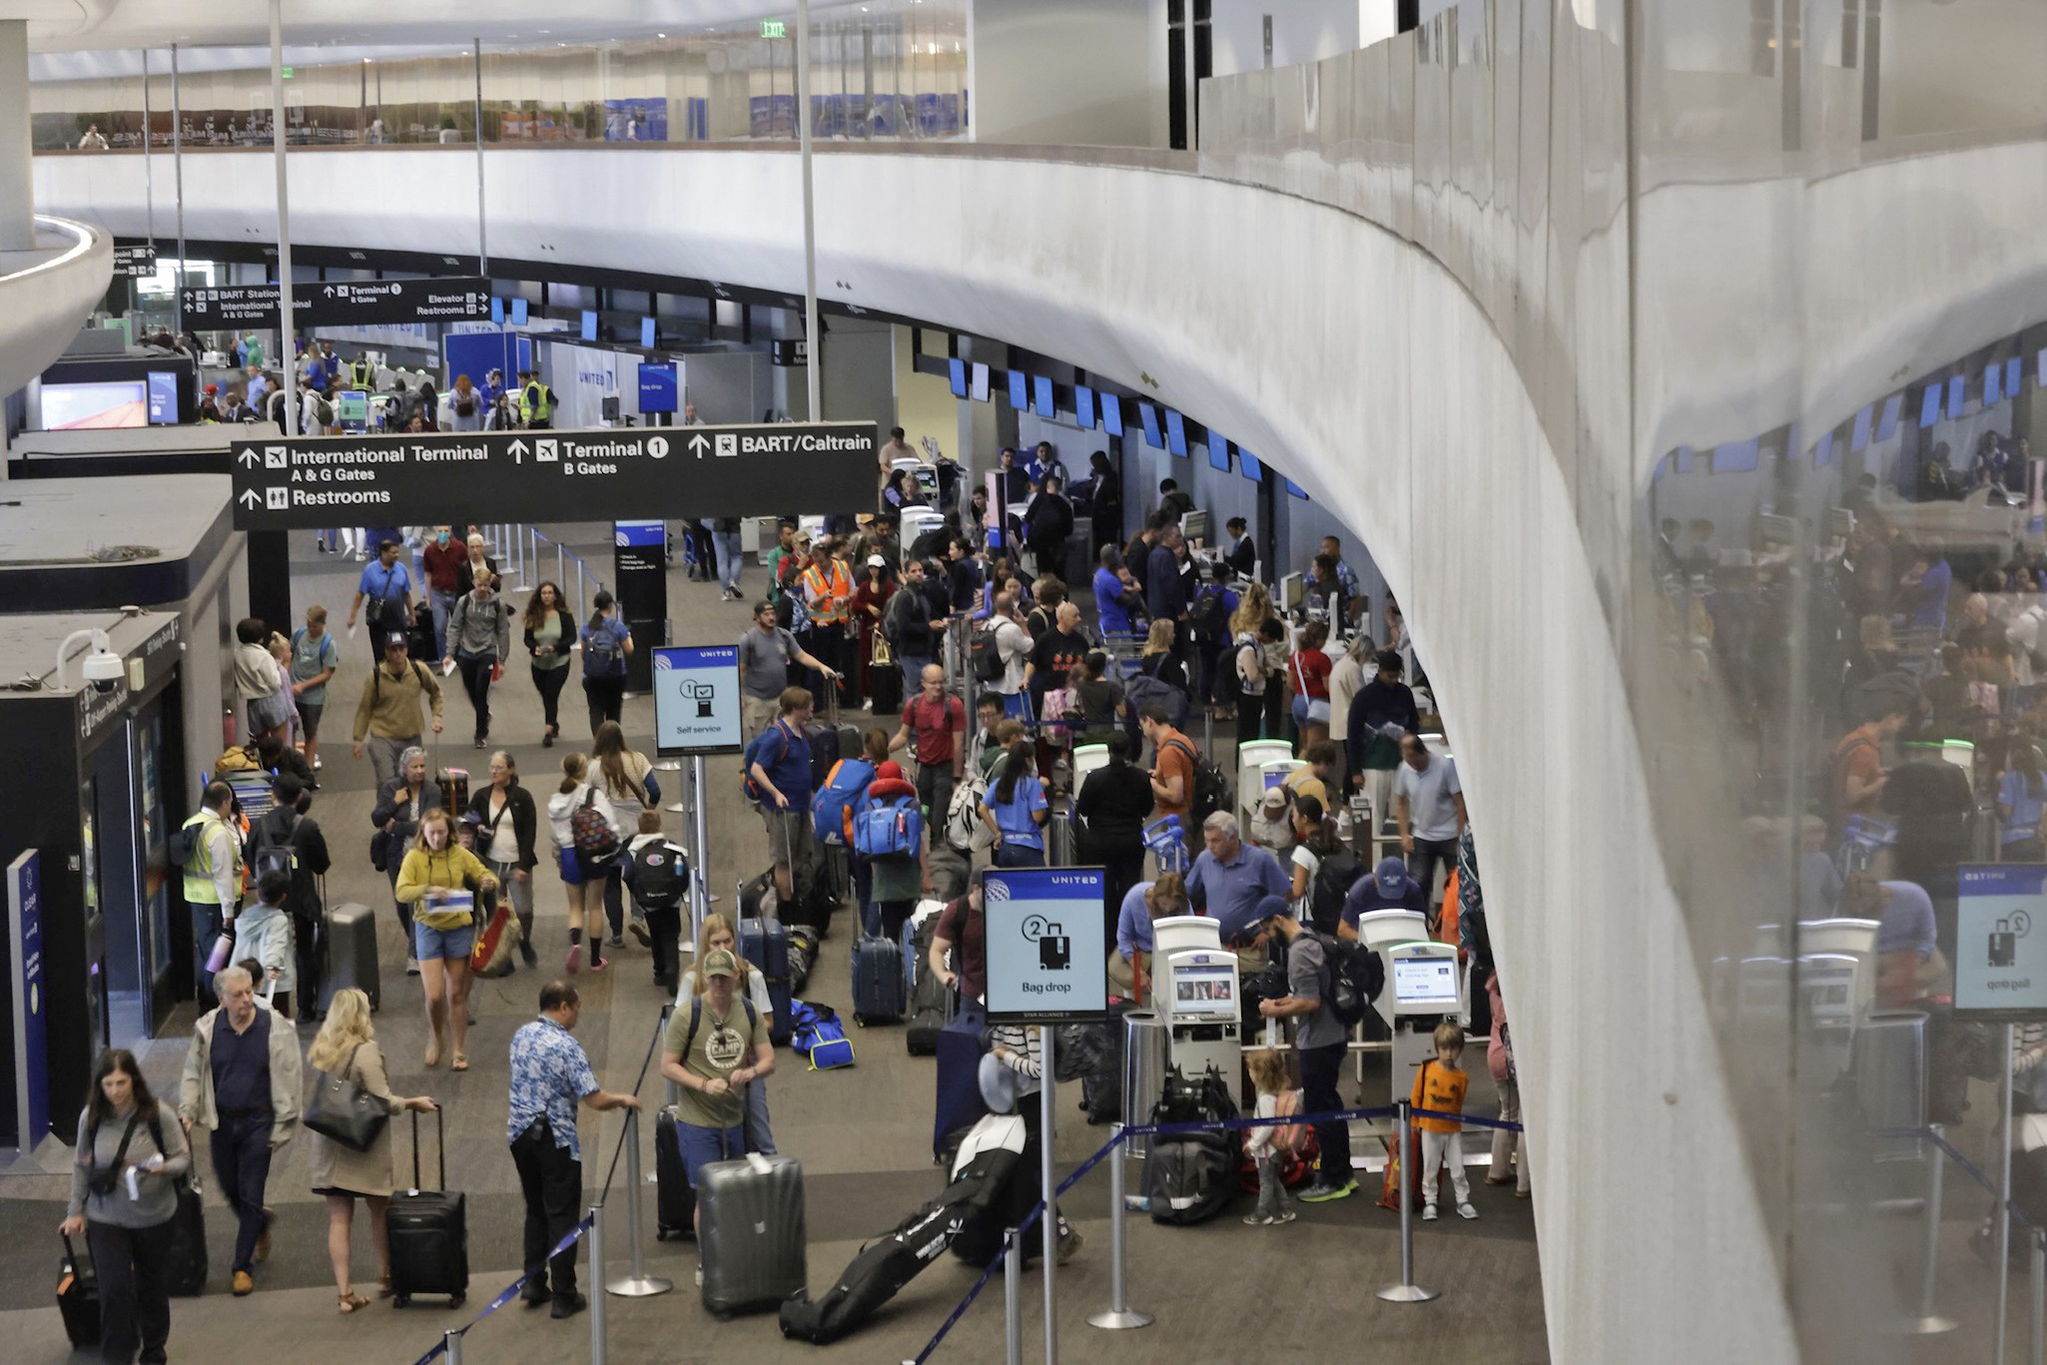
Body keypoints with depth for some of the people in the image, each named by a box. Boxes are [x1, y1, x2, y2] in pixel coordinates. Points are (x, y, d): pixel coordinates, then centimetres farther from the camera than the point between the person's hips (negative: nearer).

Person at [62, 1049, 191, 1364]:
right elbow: (81, 1166, 4)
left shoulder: (157, 1114, -15)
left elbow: (183, 1157, -7)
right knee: (114, 1289, -8)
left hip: (154, 1217, 0)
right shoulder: (91, 1116, -9)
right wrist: (76, 1211, 6)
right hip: (106, 1220, 0)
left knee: (152, 1286, 16)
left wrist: (164, 1168, -29)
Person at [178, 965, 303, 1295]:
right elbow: (193, 1074, 9)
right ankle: (260, 1223, 45)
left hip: (258, 1121, -3)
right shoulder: (207, 1029, -3)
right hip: (221, 1120, 3)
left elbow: (288, 1082, -5)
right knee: (229, 1188, 13)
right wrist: (187, 1112, -2)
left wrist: (281, 1128, -6)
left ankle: (243, 1266, 7)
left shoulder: (274, 1030, -11)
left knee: (249, 1195, -3)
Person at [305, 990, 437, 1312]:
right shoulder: (366, 1052, -16)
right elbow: (383, 1102, -17)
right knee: (380, 1210, 15)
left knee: (338, 1218, 5)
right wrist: (413, 1103, -1)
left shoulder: (318, 1052, 3)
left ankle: (344, 1292, 1)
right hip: (364, 1147, -5)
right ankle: (385, 1277, 29)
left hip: (327, 1146, 5)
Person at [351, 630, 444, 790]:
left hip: (412, 737, 3)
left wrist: (436, 717, -2)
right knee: (387, 783, -11)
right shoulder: (376, 676, -12)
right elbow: (364, 709, -2)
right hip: (383, 738, -3)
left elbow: (436, 693, 11)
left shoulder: (419, 670, -8)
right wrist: (358, 739, 0)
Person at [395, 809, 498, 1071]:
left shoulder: (460, 855, -1)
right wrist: (428, 890, -30)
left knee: (457, 995, 7)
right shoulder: (415, 857, -5)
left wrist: (489, 882, -19)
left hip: (459, 928, 1)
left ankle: (460, 1052, 18)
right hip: (428, 928, -1)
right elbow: (402, 892, -14)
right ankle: (434, 1040, 21)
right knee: (434, 995, -7)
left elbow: (486, 876, 5)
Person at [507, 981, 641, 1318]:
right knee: (562, 1215, 0)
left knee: (535, 1210, 19)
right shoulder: (567, 1047, -18)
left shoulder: (521, 1035, 5)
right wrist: (623, 1100, -1)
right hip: (555, 1138, -7)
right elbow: (595, 1100, -19)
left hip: (519, 1132, 7)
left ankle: (534, 1283, 19)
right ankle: (564, 1296, 1)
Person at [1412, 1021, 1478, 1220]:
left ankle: (1463, 1202, 18)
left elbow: (1459, 1104, 8)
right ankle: (1429, 1203, 19)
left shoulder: (1461, 1077, -5)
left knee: (1458, 1169, 6)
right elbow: (1415, 1098, 0)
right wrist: (1415, 1123, 2)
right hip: (1430, 1129, -1)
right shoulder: (1426, 1070, -7)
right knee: (1430, 1169, 8)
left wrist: (1456, 1118, -2)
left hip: (1453, 1129, 1)